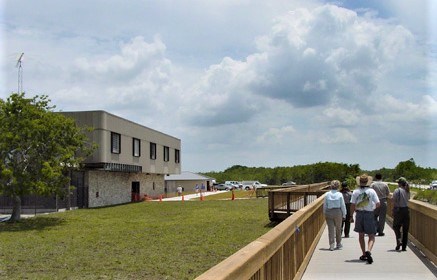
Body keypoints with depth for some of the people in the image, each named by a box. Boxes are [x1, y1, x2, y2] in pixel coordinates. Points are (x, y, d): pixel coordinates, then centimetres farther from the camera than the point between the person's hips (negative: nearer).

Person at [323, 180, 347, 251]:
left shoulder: (327, 194, -3)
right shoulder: (339, 194, -7)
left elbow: (325, 205, 2)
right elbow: (342, 205, -3)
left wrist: (325, 213, 12)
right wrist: (344, 214, 6)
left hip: (329, 213, 0)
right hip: (338, 212, 0)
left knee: (330, 229, 3)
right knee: (338, 229, 15)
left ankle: (331, 245, -2)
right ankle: (338, 244, 28)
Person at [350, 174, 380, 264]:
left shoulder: (355, 192, -3)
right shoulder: (372, 191, -6)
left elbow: (352, 205, -3)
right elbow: (378, 204, -8)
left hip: (359, 214, 2)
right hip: (369, 214, -2)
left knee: (361, 235, 16)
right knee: (371, 236, 4)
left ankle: (364, 254, 21)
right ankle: (368, 251, -21)